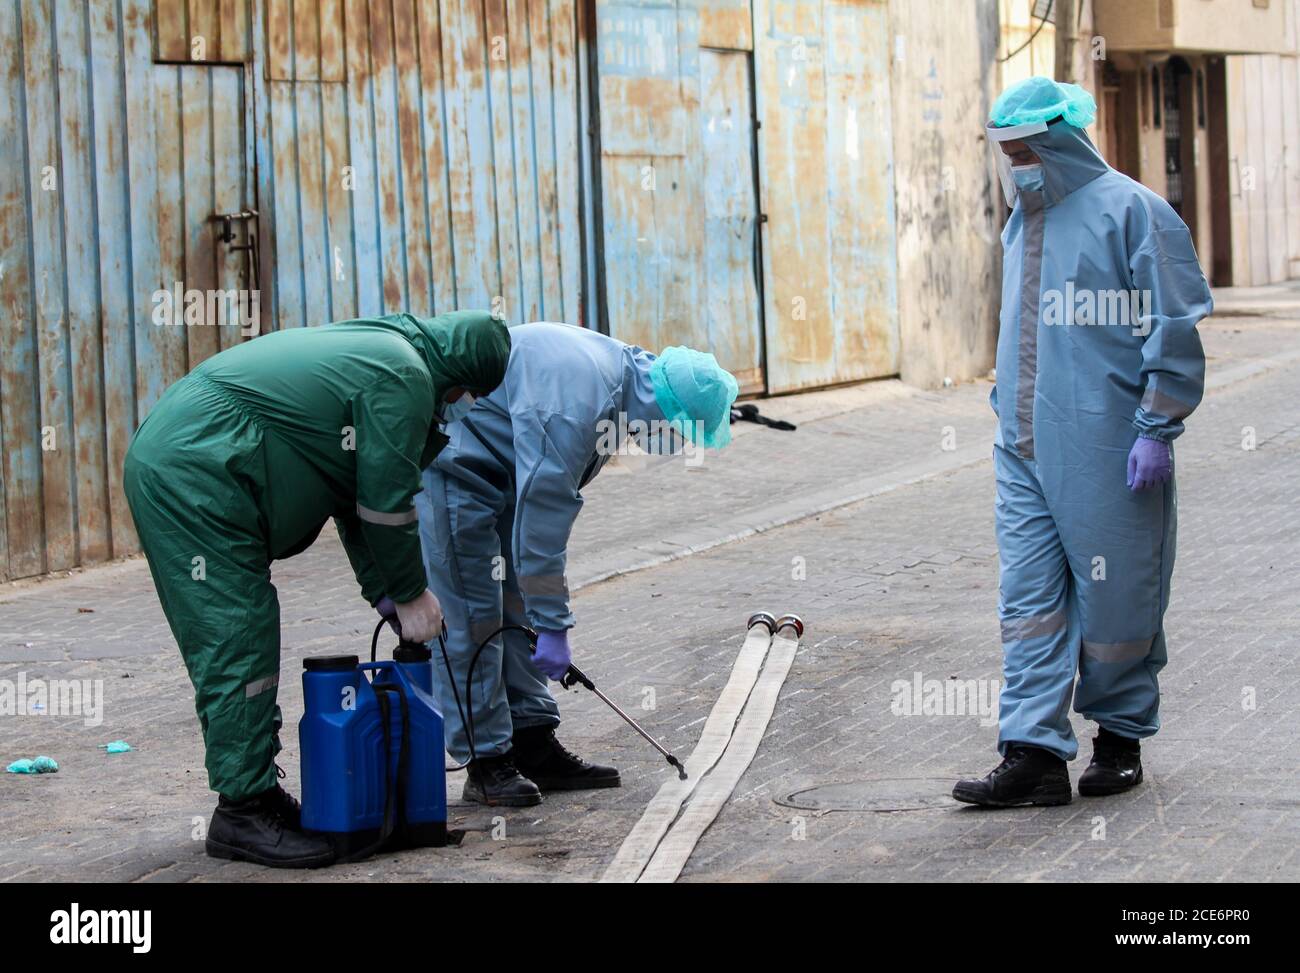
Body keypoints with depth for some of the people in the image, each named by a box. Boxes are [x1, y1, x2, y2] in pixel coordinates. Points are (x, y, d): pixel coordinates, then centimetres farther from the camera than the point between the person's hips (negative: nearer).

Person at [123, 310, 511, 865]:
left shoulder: (377, 352, 22)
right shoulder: (405, 376, -10)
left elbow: (358, 500, 25)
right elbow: (387, 502, -9)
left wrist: (391, 593, 23)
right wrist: (410, 595, 4)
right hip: (194, 475, -11)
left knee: (245, 645, 14)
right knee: (237, 645, -9)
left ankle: (254, 796, 19)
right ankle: (242, 812, -5)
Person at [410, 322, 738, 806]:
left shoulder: (620, 369, 1)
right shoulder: (574, 405, -31)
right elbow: (541, 517, -30)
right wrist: (553, 626, -26)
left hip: (498, 470, 11)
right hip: (450, 469, -11)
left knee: (519, 608, 11)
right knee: (472, 617, -9)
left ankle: (535, 745, 15)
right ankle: (486, 763, -3)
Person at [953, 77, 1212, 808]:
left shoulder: (1129, 212, -8)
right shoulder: (1023, 223, 16)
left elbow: (1176, 330, -10)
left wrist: (1155, 429, -13)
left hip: (1106, 451, -7)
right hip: (1025, 449, 7)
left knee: (1115, 597, 4)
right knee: (1031, 602, -1)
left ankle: (1121, 736, 19)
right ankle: (1035, 754, -2)